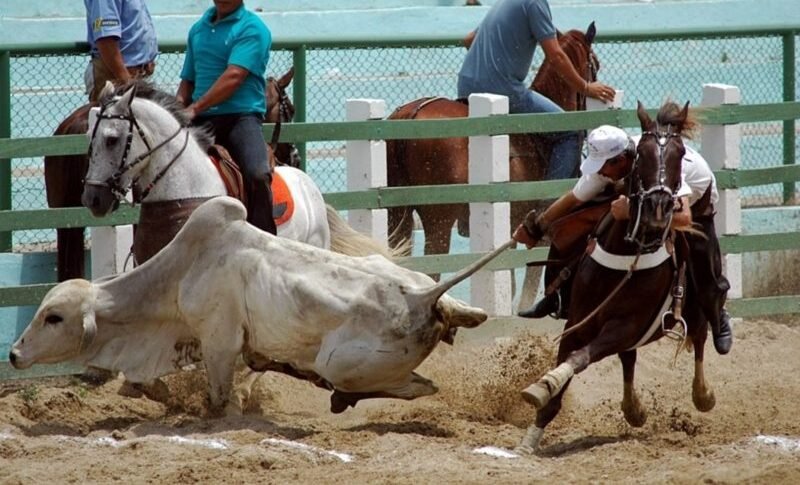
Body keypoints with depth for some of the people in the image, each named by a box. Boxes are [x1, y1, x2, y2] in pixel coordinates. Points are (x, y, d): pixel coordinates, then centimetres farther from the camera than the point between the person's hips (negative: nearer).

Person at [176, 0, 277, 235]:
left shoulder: (252, 28, -2)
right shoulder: (199, 29, 19)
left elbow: (234, 77, -14)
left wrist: (195, 108, -20)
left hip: (241, 116, -6)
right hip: (202, 122, 6)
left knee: (257, 175, -29)